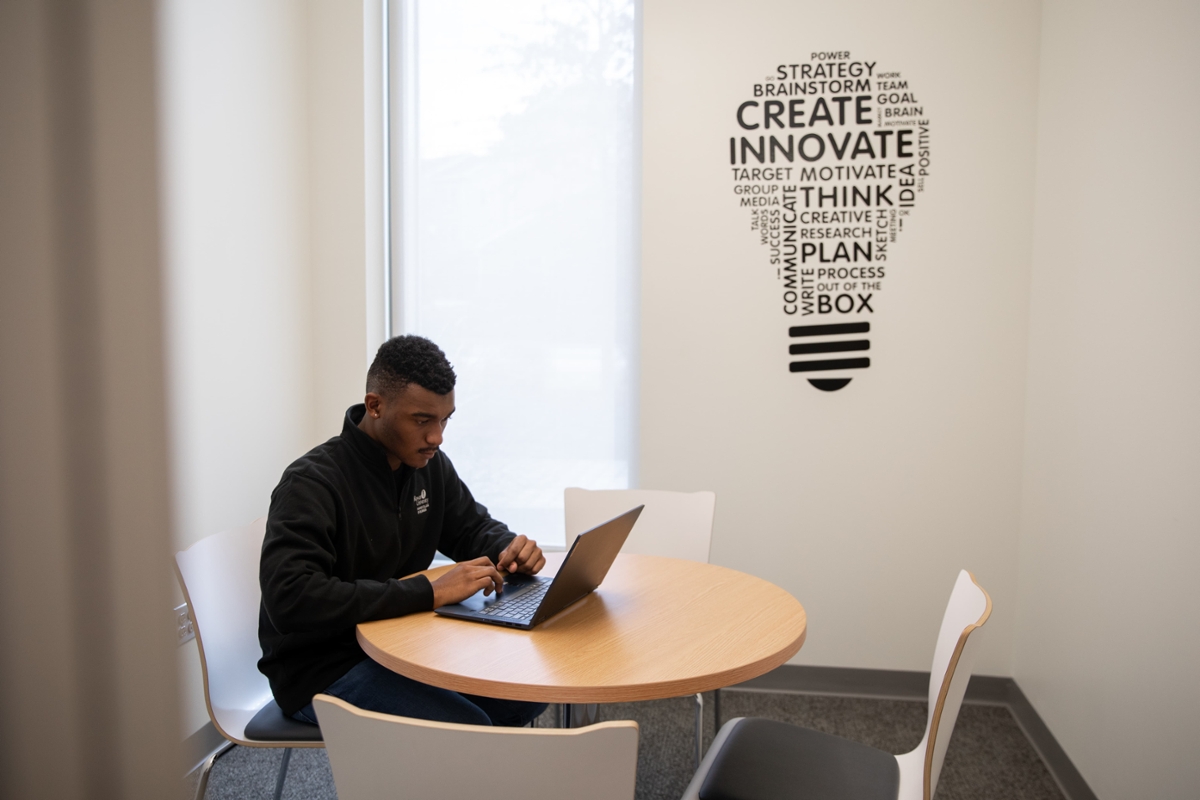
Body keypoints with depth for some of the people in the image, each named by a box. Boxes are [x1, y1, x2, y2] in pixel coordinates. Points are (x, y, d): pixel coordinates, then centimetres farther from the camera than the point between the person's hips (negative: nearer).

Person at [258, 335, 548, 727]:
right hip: (322, 669, -7)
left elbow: (472, 528, 16)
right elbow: (290, 600, -33)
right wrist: (430, 591, -35)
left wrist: (511, 547, -10)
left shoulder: (428, 462, 1)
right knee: (467, 727, -26)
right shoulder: (311, 483, -21)